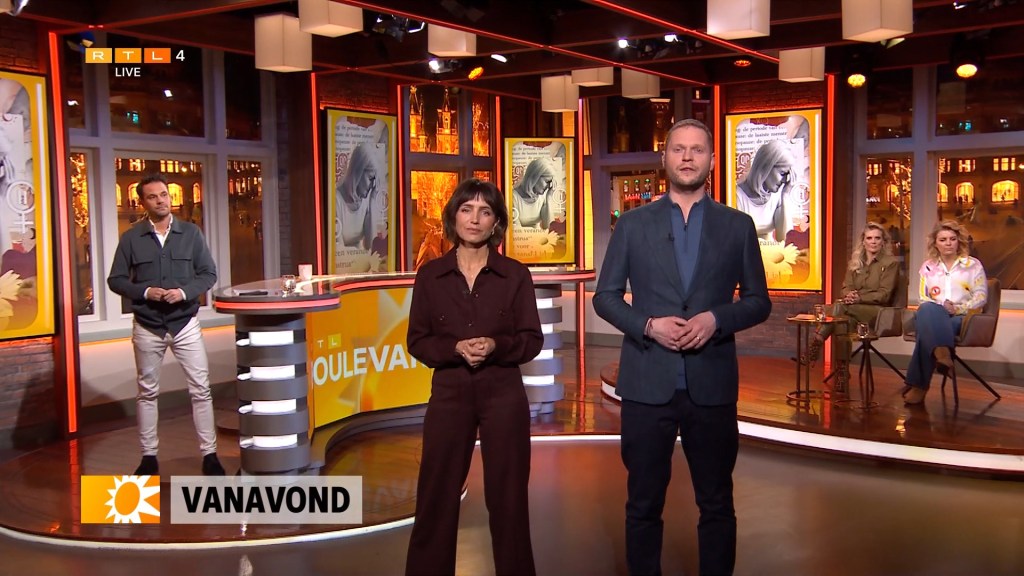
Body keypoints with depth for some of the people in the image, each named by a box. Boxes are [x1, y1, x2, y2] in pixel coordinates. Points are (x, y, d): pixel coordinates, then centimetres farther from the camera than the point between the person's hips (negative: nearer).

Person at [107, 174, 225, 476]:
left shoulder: (190, 233, 1)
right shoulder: (131, 238, 0)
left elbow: (208, 273, 2)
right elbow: (115, 279, 2)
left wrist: (184, 292, -15)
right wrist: (145, 292, -15)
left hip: (185, 324, 0)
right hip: (147, 327, 0)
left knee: (201, 389, -1)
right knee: (147, 392, 10)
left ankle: (209, 454, 8)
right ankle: (149, 456, 20)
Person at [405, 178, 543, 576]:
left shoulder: (515, 275, 0)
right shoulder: (430, 275, 2)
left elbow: (533, 340, 1)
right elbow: (418, 341, 3)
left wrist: (497, 346, -18)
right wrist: (455, 348, -15)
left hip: (503, 393, 0)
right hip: (449, 392, 1)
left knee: (507, 497, 6)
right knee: (436, 496, 5)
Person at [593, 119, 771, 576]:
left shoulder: (738, 226, 5)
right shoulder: (633, 224, 4)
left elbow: (758, 301, 6)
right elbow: (605, 297, 4)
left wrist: (716, 319, -13)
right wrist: (648, 326, -13)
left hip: (711, 383, 1)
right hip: (648, 382, 0)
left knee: (717, 503, 11)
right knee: (644, 503, 10)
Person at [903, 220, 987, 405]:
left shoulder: (973, 264, 11)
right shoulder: (928, 267, 18)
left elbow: (981, 297, 3)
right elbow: (923, 299, 12)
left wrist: (958, 308, -14)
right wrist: (939, 308, -9)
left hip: (962, 318, -2)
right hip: (933, 316, 2)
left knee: (928, 329, -36)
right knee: (928, 310, -38)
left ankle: (919, 385, -37)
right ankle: (942, 353, -59)